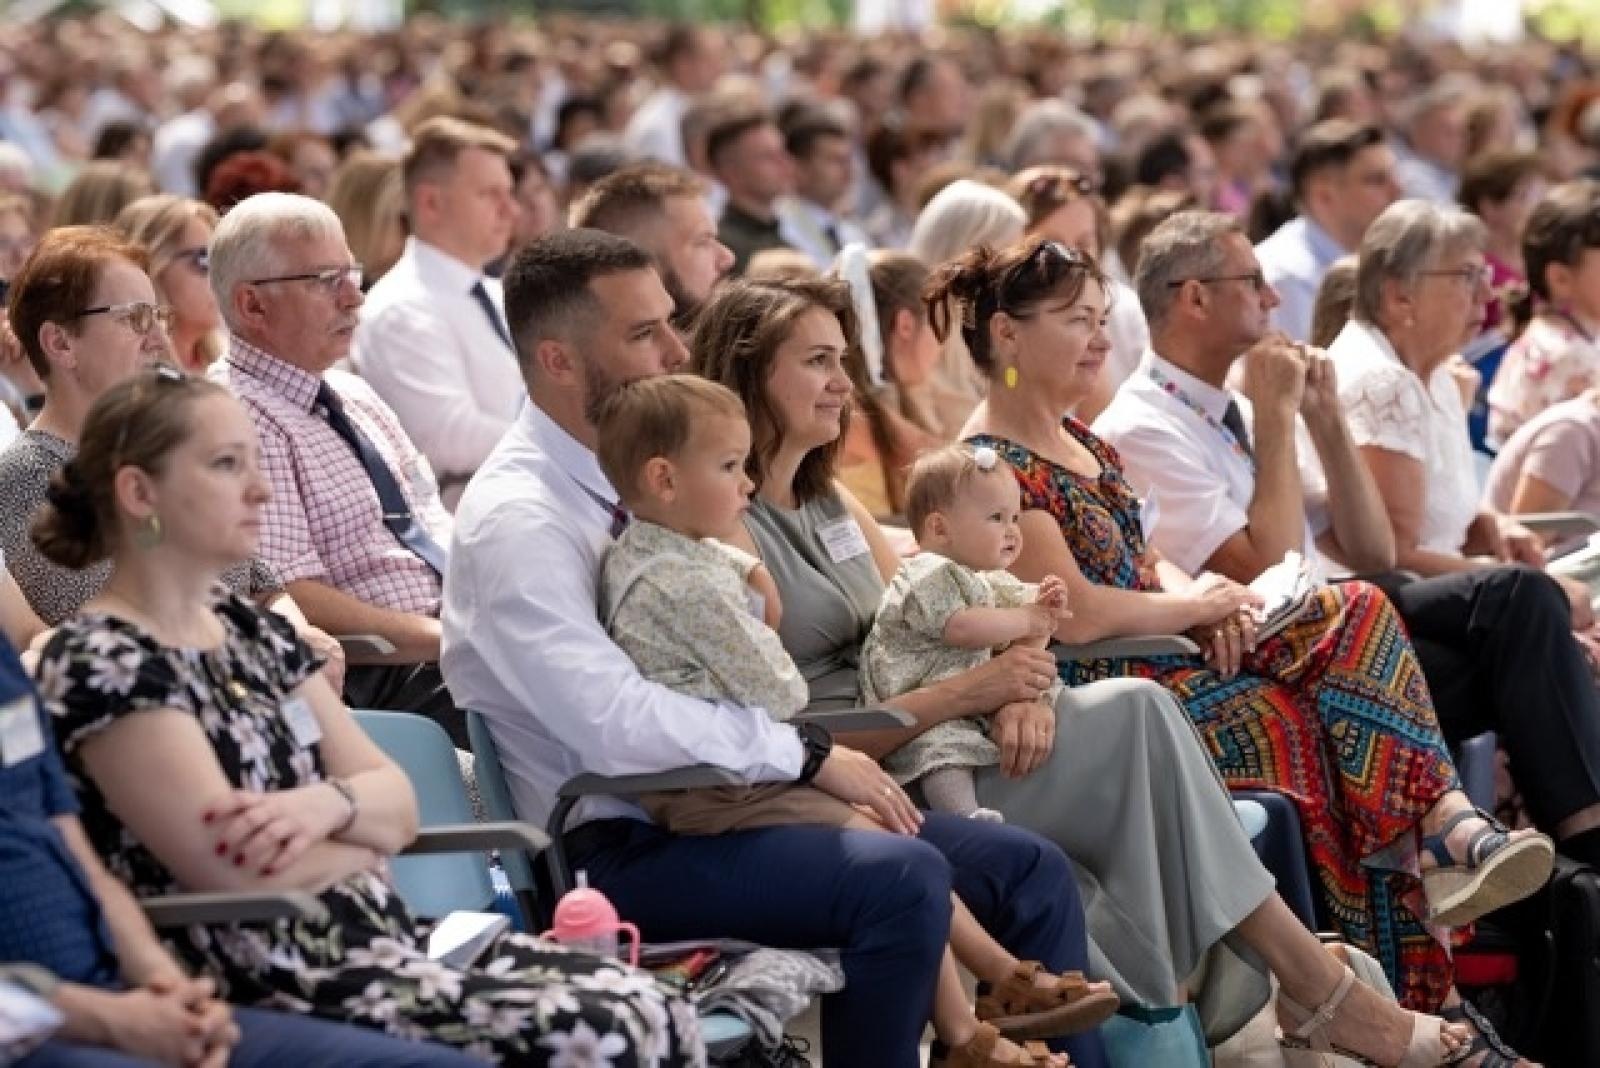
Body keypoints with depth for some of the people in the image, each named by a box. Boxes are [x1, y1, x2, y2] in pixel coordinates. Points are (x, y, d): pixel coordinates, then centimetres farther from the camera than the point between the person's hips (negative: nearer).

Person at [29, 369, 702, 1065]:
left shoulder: (252, 633, 16)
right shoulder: (99, 663, -10)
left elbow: (399, 802, 10)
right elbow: (241, 872, -18)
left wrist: (331, 804, -13)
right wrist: (366, 838, 1)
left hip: (382, 938, 9)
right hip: (265, 990, -8)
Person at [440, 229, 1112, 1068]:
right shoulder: (517, 519, -14)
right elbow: (614, 722, -25)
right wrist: (809, 756, -17)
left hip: (712, 801, 9)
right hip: (620, 853, -9)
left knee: (1025, 865, 3)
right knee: (902, 877, -30)